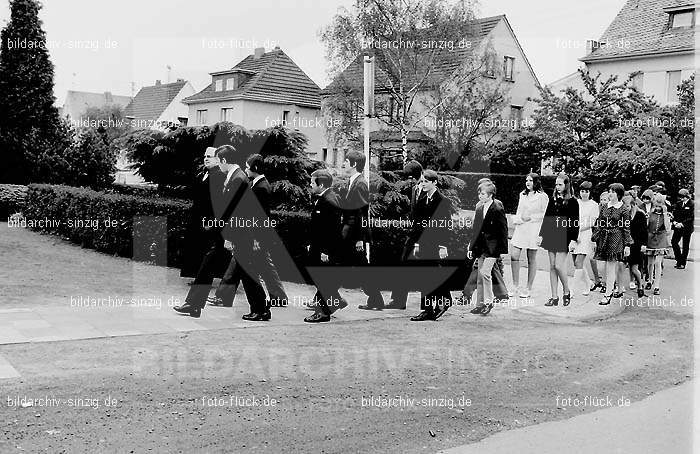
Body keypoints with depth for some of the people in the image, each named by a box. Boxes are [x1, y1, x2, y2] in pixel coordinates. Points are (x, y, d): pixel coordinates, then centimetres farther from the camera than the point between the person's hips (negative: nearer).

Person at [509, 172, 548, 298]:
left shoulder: (542, 196, -2)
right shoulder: (522, 194, 16)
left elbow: (545, 215, -4)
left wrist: (530, 217, -13)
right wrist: (517, 219, 0)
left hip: (533, 230, -5)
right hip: (520, 228, 5)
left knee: (531, 259, 2)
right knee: (514, 256, -6)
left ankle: (529, 289, 10)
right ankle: (516, 285, 7)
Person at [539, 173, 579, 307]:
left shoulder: (572, 201, -5)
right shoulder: (553, 199, 10)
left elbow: (575, 223, -7)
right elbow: (546, 218, 15)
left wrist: (573, 240, -13)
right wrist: (541, 235, 11)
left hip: (564, 237, -6)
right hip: (551, 235, 6)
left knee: (558, 266, -10)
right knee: (552, 267, 5)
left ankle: (566, 291, 12)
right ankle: (554, 297, 10)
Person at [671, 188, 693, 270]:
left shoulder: (691, 204, -9)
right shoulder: (678, 204, 7)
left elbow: (691, 217, -13)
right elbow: (675, 213, 10)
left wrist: (682, 223, -20)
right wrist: (675, 222, -9)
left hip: (687, 227, -5)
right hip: (678, 227, 5)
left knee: (685, 246, 4)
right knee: (674, 242, -6)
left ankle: (683, 263, 13)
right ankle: (679, 260, 10)